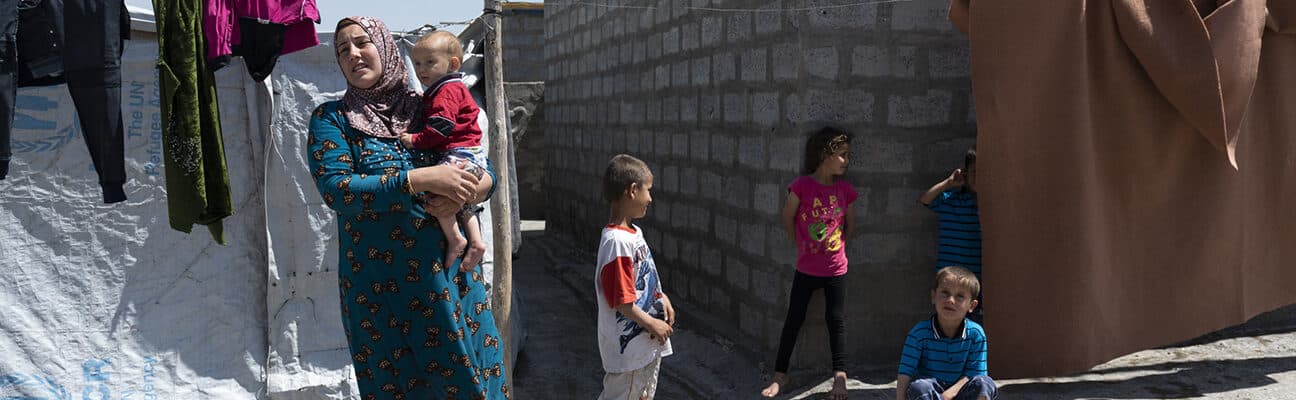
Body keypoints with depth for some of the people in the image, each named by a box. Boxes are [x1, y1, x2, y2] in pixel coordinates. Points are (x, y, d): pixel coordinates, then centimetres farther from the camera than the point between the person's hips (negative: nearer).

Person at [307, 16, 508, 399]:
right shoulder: (331, 118, 2)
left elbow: (484, 170, 7)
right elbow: (335, 188, -13)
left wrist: (470, 189, -17)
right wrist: (419, 179, -23)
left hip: (447, 268, 2)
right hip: (379, 282, -2)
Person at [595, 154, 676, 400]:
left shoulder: (635, 232, 5)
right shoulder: (617, 241, -25)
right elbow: (621, 300, -24)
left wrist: (662, 297, 5)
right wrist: (651, 324, -15)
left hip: (649, 342, 10)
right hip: (629, 345, -10)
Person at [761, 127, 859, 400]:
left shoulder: (845, 189, -4)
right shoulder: (802, 185, -14)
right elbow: (788, 217, -1)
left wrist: (838, 245, 9)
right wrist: (800, 245, 5)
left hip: (835, 268, 2)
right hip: (806, 268, -2)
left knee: (836, 321, 7)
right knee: (794, 319, 7)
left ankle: (840, 376, 16)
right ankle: (780, 375, 18)